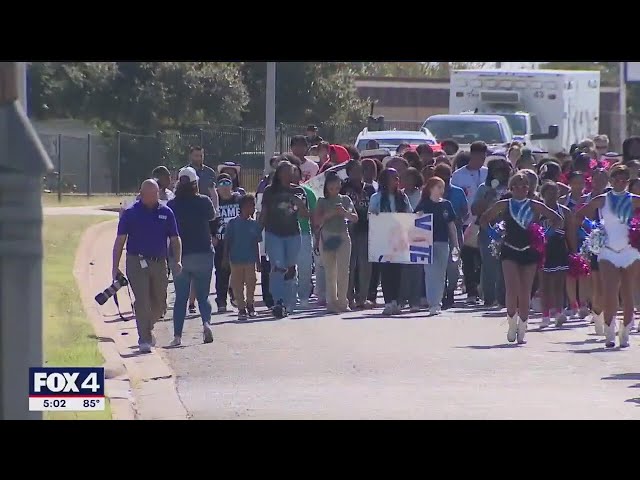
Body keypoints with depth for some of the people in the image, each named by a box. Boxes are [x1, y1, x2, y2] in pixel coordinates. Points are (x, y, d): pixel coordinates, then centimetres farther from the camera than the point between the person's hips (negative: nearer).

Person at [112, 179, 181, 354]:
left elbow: (175, 239, 10)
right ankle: (144, 339, -7)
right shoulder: (131, 213, -2)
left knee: (159, 304, 10)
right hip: (137, 262, -3)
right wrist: (115, 267, -5)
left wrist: (177, 261, -5)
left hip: (159, 263, 3)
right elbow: (120, 240, 0)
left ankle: (147, 328, 37)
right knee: (142, 302, -11)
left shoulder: (166, 212, 5)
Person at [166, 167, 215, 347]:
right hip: (203, 254, 0)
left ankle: (177, 335, 3)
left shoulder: (172, 204, -4)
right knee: (203, 295, 9)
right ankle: (206, 322, -17)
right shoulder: (204, 201, -6)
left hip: (179, 256, 0)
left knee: (180, 298, 9)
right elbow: (212, 217, 14)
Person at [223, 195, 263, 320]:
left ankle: (250, 305, 18)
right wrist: (225, 258, 0)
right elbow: (227, 241, 2)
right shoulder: (233, 223, -3)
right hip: (235, 259, -2)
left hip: (250, 259, 2)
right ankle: (241, 308, 10)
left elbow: (256, 243, 11)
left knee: (251, 284, 0)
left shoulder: (254, 224, 5)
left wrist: (258, 261, 12)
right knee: (237, 285, 1)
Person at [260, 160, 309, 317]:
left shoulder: (298, 191, 9)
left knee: (290, 270, 6)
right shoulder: (270, 192, 4)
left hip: (293, 235, 3)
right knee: (278, 268, -15)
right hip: (273, 234, -3)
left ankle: (288, 304, 14)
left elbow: (306, 215, 8)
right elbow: (263, 214, 8)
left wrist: (300, 205, -12)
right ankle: (278, 303, -23)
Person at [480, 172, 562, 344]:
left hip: (529, 251, 1)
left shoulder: (535, 206, 3)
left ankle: (522, 329, 13)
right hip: (510, 251, -1)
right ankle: (512, 325, -1)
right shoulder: (504, 205, 4)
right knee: (512, 289, -15)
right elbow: (484, 219, 14)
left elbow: (558, 220, 8)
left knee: (525, 293, 3)